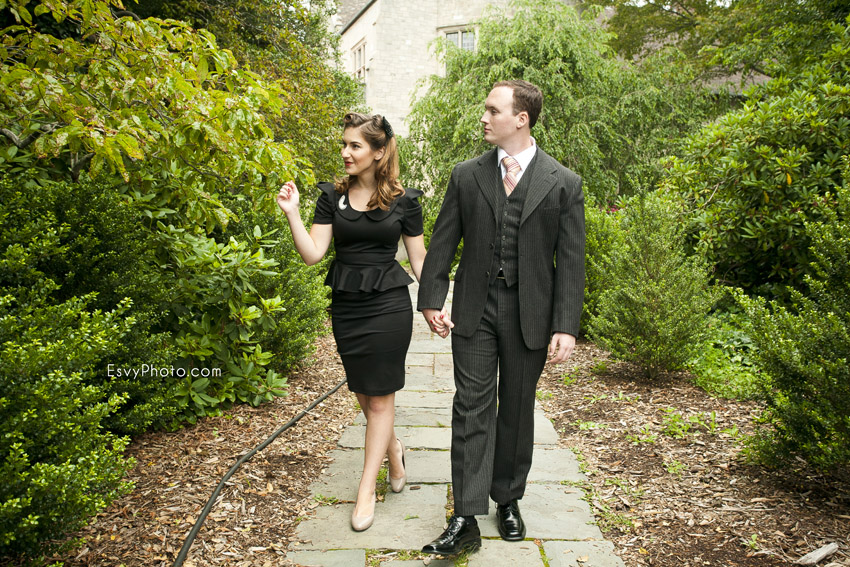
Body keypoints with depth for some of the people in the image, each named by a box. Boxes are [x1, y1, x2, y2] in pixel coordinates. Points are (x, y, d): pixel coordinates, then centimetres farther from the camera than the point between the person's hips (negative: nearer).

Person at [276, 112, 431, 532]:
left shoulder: (403, 200, -3)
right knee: (363, 393, 14)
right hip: (346, 306, 3)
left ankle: (366, 492, 13)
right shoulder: (333, 196, 2)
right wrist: (291, 214, -17)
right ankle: (393, 449, 43)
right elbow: (312, 253, -4)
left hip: (388, 306, -3)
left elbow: (418, 257, 4)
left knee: (379, 398, 2)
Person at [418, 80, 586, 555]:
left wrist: (566, 327, -10)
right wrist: (432, 299, -2)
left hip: (530, 313, -1)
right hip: (474, 309, 1)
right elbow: (442, 243, 6)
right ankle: (467, 520, 4)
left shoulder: (563, 183, -2)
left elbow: (571, 260, -5)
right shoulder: (467, 176, 3)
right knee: (472, 409, -1)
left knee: (517, 409, 12)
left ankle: (508, 500, 31)